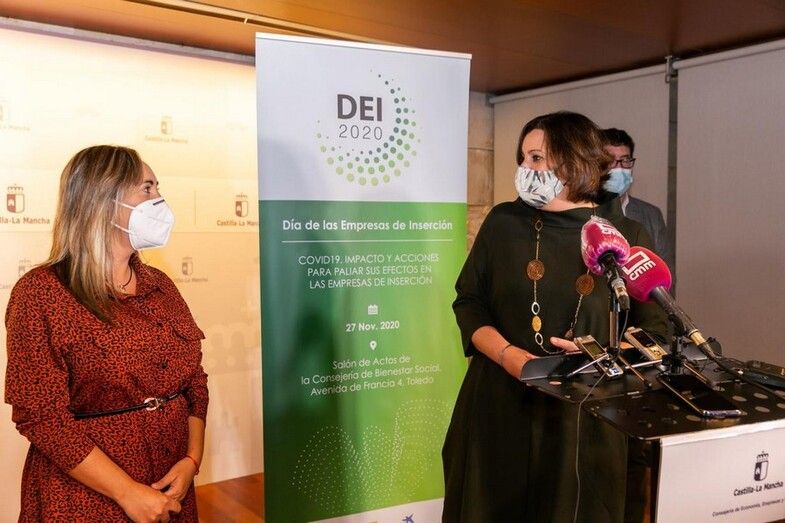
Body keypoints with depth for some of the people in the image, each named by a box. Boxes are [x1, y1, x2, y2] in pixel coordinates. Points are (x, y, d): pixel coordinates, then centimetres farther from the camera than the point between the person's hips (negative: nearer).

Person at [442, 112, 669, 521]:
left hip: (587, 415, -1)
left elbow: (655, 328, 2)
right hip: (500, 407, 1)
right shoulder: (503, 222, 2)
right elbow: (469, 302, 3)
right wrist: (507, 354, -13)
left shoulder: (627, 237, -2)